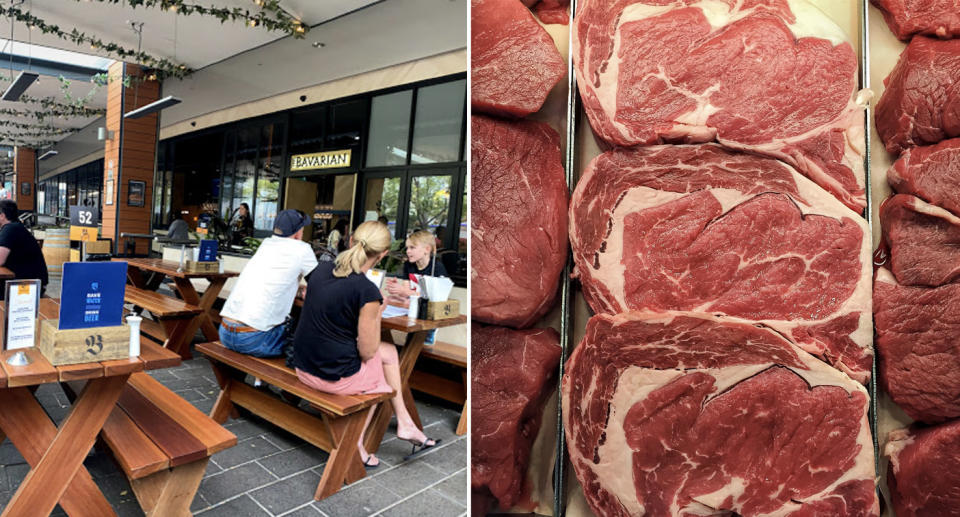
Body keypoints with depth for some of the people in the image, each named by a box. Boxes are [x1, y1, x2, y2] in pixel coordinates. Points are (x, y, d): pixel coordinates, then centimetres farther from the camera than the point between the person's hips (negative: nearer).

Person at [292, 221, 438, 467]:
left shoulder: (321, 269, -2)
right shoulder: (367, 291, -24)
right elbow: (367, 352, -16)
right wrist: (377, 313, -3)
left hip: (304, 367, 7)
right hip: (336, 377, -7)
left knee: (389, 352, 22)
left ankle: (405, 424, 30)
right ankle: (355, 444, 33)